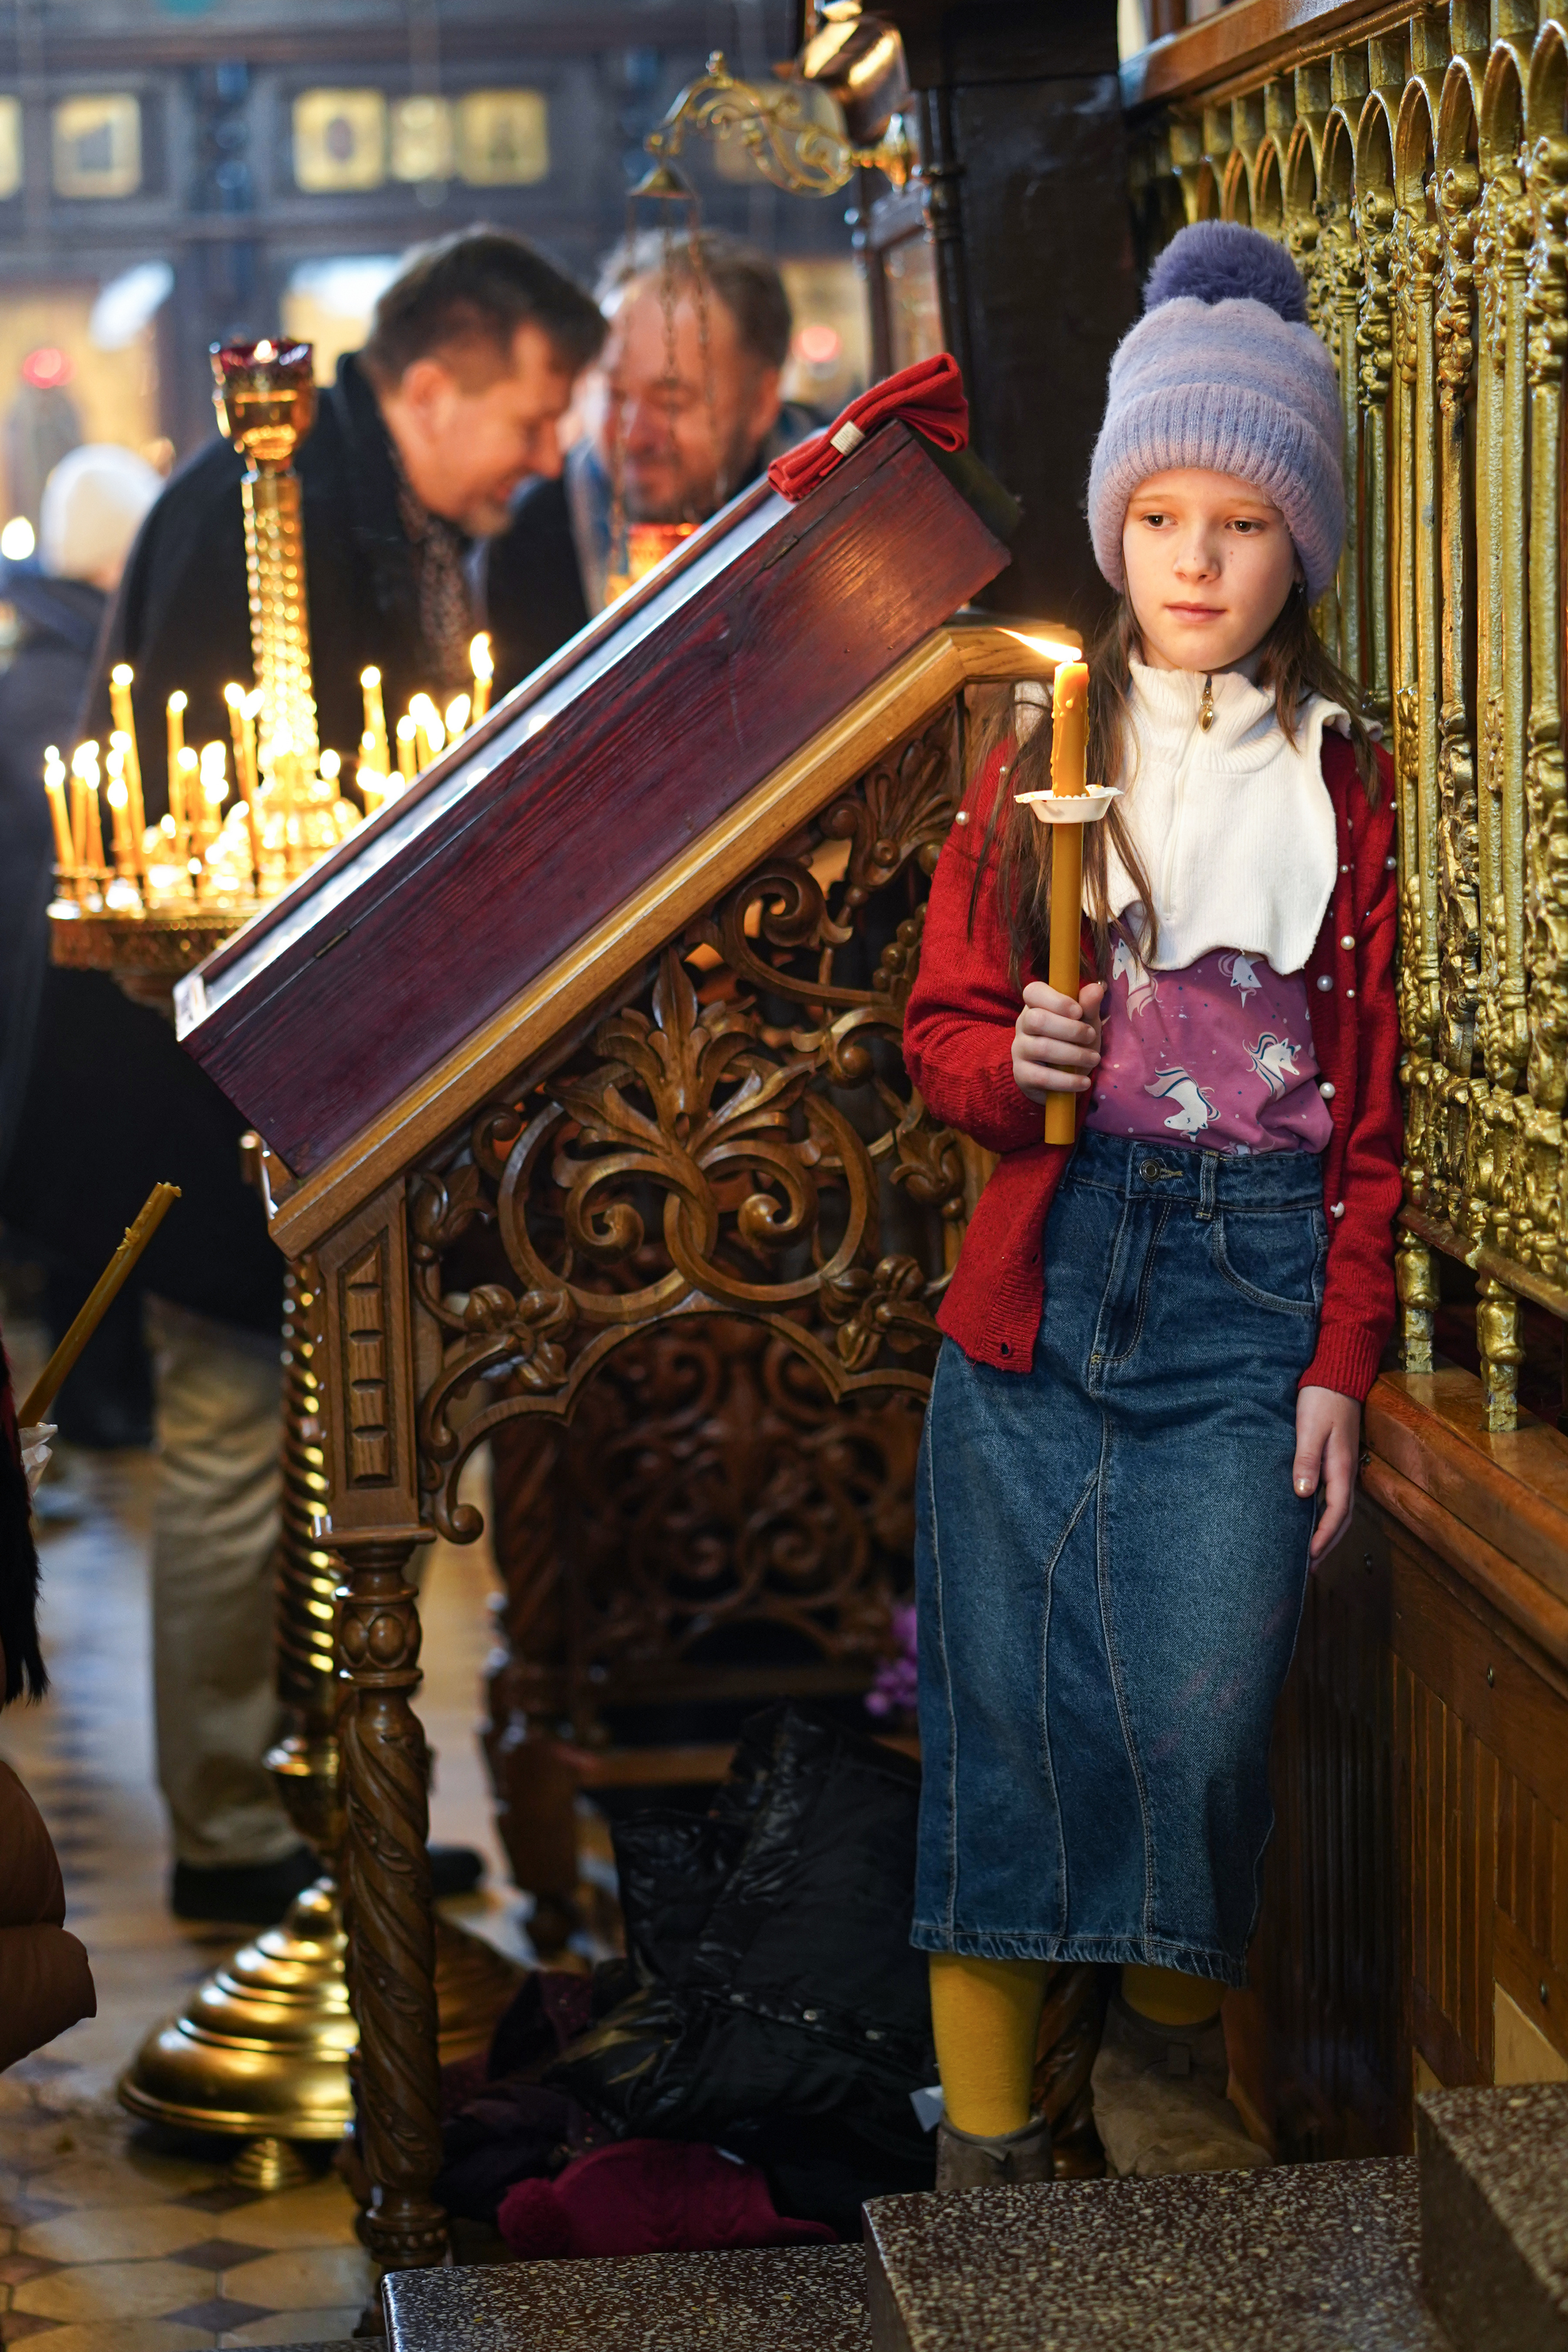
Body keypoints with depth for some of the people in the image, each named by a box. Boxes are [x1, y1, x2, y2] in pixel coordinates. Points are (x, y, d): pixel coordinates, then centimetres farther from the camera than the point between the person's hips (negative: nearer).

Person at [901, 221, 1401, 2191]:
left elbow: (1366, 1102, 6)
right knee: (1009, 1702, -1)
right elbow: (940, 1030, 11)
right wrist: (1012, 1061, -13)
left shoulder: (1340, 786, 7)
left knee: (1203, 1711, -10)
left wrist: (1341, 1361, -1)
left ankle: (1167, 2048, 17)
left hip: (1251, 1284, -1)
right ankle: (986, 2123, 13)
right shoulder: (1043, 754, 9)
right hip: (1043, 1271, 1)